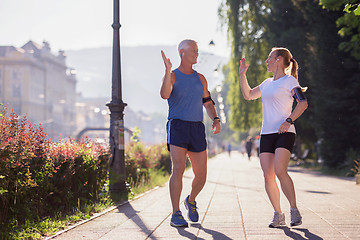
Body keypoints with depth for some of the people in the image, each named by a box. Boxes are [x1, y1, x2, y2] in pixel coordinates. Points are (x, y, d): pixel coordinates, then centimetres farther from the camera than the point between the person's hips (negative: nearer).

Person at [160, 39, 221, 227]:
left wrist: (215, 119, 2)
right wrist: (168, 70, -26)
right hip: (177, 126, -5)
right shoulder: (172, 76, 2)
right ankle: (176, 215, -12)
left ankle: (191, 201, 32)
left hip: (197, 129, 5)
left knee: (201, 175, 2)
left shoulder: (200, 79, 17)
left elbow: (207, 102, 20)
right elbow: (165, 95, -18)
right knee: (178, 169, -18)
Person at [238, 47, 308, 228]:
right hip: (267, 133, 7)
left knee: (280, 171, -21)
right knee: (268, 176, -3)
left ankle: (294, 211, -9)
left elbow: (303, 103, -11)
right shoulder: (267, 83, 21)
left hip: (284, 133, -7)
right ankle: (278, 215, 5)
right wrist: (242, 75, 23)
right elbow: (248, 95, 31)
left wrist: (289, 120, -22)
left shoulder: (289, 81, -1)